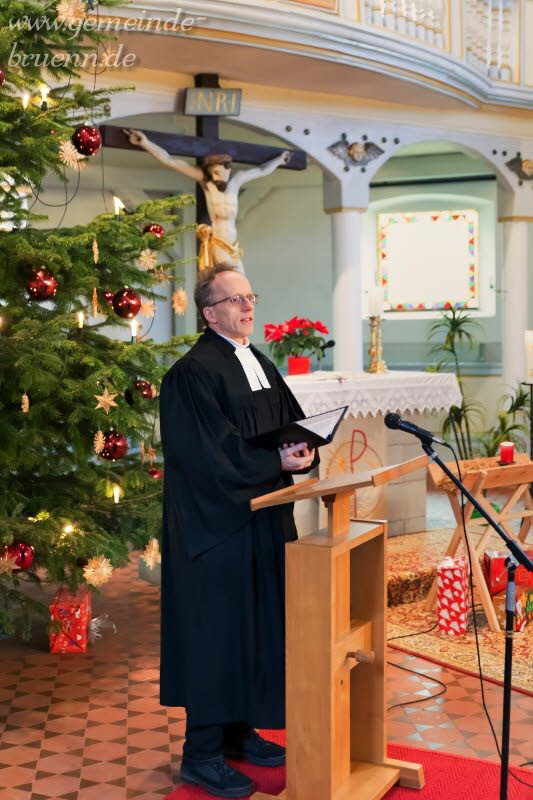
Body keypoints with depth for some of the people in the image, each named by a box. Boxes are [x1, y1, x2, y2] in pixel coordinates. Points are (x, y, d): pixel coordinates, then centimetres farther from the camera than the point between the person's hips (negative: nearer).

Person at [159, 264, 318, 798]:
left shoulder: (260, 364, 13)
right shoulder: (194, 373, -14)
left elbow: (291, 424, 13)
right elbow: (212, 453, -21)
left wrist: (302, 449, -9)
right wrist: (277, 463, -21)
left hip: (262, 522, 9)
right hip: (217, 525, -9)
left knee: (256, 626, 14)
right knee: (216, 631, -1)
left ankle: (238, 728, 29)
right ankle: (202, 754, 11)